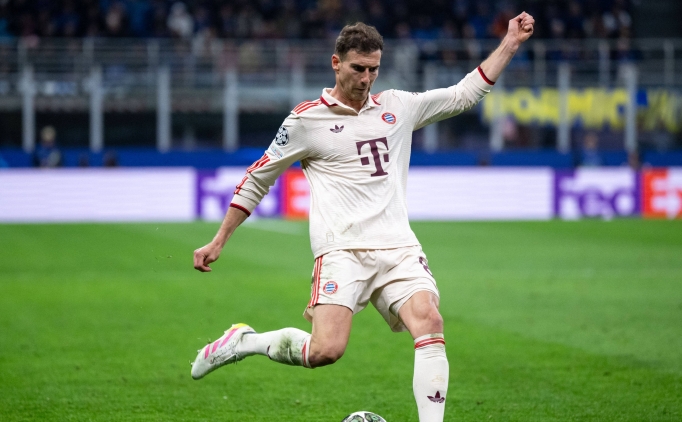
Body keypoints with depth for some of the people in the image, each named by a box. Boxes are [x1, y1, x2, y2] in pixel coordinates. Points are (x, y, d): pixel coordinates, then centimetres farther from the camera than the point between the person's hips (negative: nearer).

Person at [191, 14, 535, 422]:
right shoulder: (307, 120, 5)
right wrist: (218, 242, 13)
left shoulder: (398, 107, 16)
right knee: (327, 349, -20)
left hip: (399, 247, 4)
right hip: (342, 250, -4)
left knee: (430, 322, -22)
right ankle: (246, 342, 6)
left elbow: (464, 94, 25)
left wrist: (510, 43, 19)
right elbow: (257, 180, 13)